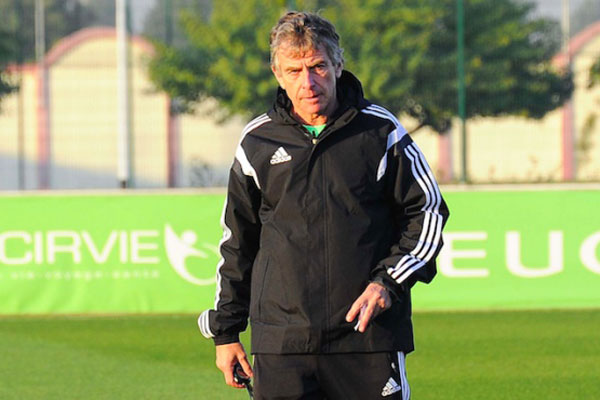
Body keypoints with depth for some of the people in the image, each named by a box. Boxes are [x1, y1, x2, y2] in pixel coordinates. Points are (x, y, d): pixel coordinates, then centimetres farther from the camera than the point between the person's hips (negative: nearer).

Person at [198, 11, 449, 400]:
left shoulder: (380, 131, 2)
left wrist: (389, 282, -6)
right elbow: (237, 241, 17)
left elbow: (428, 210, 8)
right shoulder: (258, 142, 7)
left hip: (370, 336, -1)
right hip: (281, 341, 1)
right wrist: (225, 331, 17)